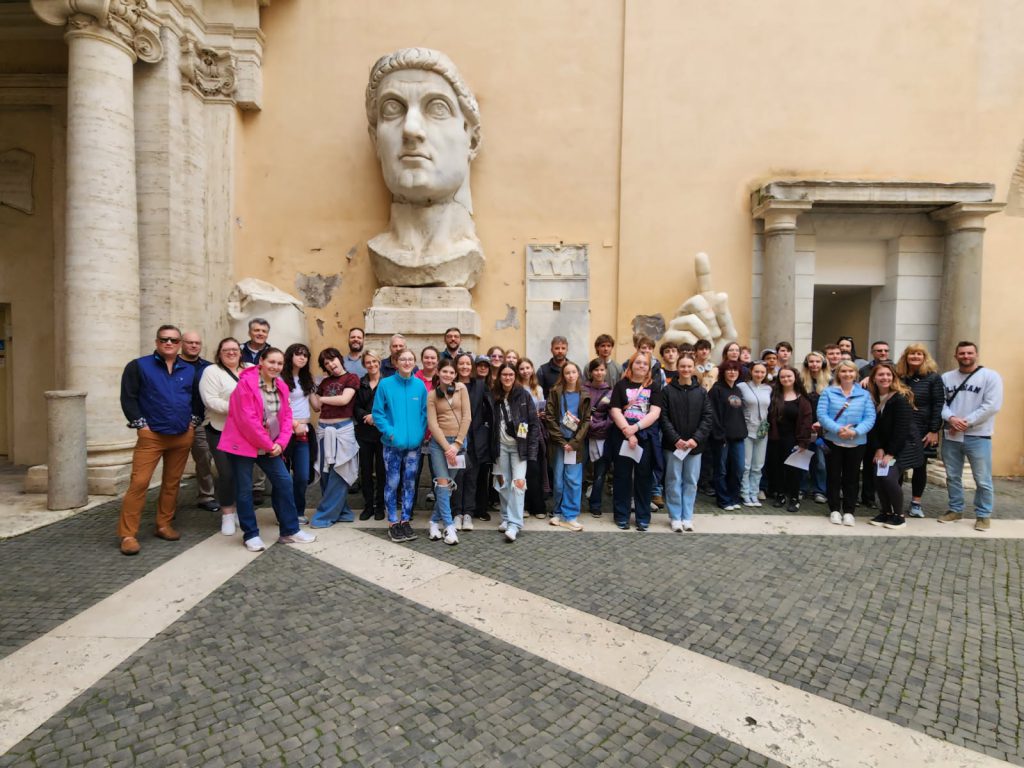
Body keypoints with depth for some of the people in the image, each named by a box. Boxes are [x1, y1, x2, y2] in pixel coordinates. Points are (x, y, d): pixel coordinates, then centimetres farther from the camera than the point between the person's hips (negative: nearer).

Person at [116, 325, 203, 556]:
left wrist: (193, 421, 8)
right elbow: (128, 397, -4)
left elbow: (197, 399, 20)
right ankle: (128, 534, -2)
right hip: (151, 435, -4)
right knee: (139, 482, -9)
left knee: (172, 483, 10)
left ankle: (163, 525, 21)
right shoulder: (139, 366, 0)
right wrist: (140, 424, -10)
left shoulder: (189, 370, 12)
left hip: (182, 437, 4)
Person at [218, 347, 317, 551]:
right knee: (245, 488, 2)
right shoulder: (246, 383, -15)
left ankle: (289, 531, 14)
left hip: (270, 446, 6)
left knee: (284, 482, 4)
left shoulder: (281, 386, 5)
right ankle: (251, 535, 16)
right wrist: (269, 445, -16)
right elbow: (247, 419, -20)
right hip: (244, 443, -6)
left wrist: (280, 443, -7)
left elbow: (286, 416, 7)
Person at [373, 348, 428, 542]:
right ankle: (393, 523, 16)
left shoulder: (420, 385, 2)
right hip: (392, 443, -2)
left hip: (414, 443, 3)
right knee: (392, 483, 3)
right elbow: (377, 412, -5)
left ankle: (405, 520, 23)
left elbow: (424, 413, 7)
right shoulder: (385, 384, -6)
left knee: (409, 483, 10)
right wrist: (390, 432, -14)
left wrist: (420, 433, -6)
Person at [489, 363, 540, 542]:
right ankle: (506, 518, 24)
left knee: (517, 483, -10)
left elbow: (534, 423, -5)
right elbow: (491, 424, 6)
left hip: (519, 445, -3)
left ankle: (514, 524, -8)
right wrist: (491, 448, 2)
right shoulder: (493, 396, 4)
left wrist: (531, 448, -12)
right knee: (503, 483, 9)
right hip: (501, 446, 3)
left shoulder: (523, 395, -4)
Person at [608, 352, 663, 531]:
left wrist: (635, 427, -16)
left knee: (644, 477, 6)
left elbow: (655, 413, -5)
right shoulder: (621, 385, 5)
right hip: (622, 437, 0)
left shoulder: (654, 386, 6)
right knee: (622, 477, 5)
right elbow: (615, 411, -4)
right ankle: (622, 516, 16)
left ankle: (643, 517, 16)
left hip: (646, 437, 0)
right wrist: (628, 432, -14)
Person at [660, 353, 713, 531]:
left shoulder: (702, 392, 6)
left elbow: (708, 417, 1)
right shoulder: (667, 391, 0)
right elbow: (663, 417, -5)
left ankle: (687, 517, 18)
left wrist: (696, 438, -11)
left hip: (695, 445, 2)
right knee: (674, 481, 4)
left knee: (691, 482, 8)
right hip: (673, 444, -2)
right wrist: (675, 439, -14)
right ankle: (675, 517, 13)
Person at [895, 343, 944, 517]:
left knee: (920, 466, 6)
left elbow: (938, 405, -6)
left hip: (923, 430, -2)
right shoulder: (898, 376, 6)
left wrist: (934, 430, -11)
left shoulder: (933, 377, -2)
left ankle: (916, 503, 18)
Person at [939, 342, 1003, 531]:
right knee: (952, 476, 13)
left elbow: (992, 405, -12)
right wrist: (951, 418, -15)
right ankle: (955, 510, 26)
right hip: (950, 435, 3)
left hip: (978, 436, -3)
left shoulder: (990, 376, -3)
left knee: (982, 480, 2)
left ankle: (983, 515, 17)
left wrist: (966, 422, -16)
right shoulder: (946, 377, 8)